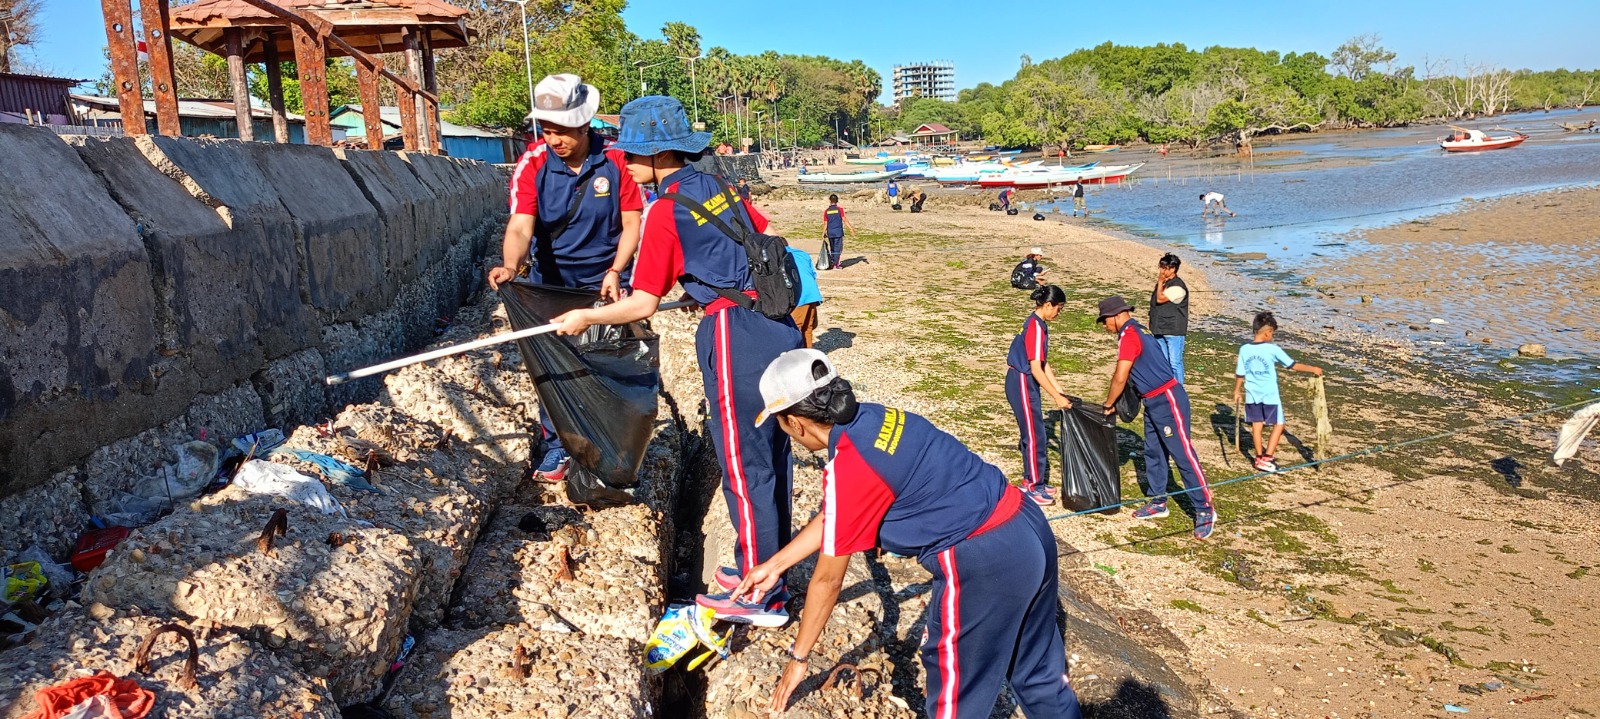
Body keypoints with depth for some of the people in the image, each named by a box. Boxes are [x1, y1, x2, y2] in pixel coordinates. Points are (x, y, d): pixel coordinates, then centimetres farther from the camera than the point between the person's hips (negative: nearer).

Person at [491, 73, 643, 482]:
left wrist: (615, 271, -20)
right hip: (551, 280, 1)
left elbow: (632, 222, -9)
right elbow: (520, 225, -25)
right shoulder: (533, 163, -15)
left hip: (604, 280, 0)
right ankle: (557, 446, 18)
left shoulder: (615, 160, -14)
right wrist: (510, 266, -45)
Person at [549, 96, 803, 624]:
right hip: (778, 324, 8)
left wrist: (586, 317, 8)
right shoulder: (721, 188, 12)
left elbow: (643, 305, -7)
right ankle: (766, 567, 33)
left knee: (744, 467, 2)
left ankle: (763, 597, 13)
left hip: (734, 336, -8)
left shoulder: (665, 212, -9)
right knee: (771, 457, 17)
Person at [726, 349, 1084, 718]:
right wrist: (775, 564, 26)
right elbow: (833, 516, 18)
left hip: (982, 562, -8)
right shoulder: (876, 418, 6)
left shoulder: (847, 470, -18)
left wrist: (798, 657, 8)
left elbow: (828, 579, -6)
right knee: (1039, 672, 26)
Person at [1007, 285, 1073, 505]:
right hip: (1022, 383, -10)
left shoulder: (1039, 325, 10)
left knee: (1032, 433, 16)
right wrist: (1057, 398, -18)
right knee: (1035, 435, -3)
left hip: (1027, 383, 10)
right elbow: (1036, 369, -22)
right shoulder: (1035, 327, -20)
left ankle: (1031, 479, 27)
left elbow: (1044, 364, 14)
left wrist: (1060, 390, 12)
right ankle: (1034, 487, 5)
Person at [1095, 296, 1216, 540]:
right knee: (1153, 453, 14)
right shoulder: (1137, 331, 15)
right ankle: (1158, 503, 24)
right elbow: (1125, 373, 22)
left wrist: (1108, 404, -3)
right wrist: (1116, 402, 16)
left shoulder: (1129, 335, -16)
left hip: (1168, 400, -10)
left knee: (1183, 455, -7)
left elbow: (1120, 378, -18)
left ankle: (1205, 510, -2)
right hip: (1154, 401, 10)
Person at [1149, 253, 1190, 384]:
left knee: (1175, 362, -5)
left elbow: (1160, 299, -22)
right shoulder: (1164, 283, 12)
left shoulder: (1177, 286, -17)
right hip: (1160, 329, 9)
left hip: (1174, 331, -9)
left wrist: (1160, 282, -14)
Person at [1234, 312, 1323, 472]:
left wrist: (1237, 390, 16)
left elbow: (1240, 374, 3)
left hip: (1252, 394, 4)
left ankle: (1259, 457, 20)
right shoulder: (1272, 349, -14)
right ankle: (1267, 458, 1)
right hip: (1270, 395, -4)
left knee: (1256, 424, 13)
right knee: (1279, 424, 8)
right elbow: (1293, 365, -7)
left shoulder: (1244, 349, -4)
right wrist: (1313, 369, 5)